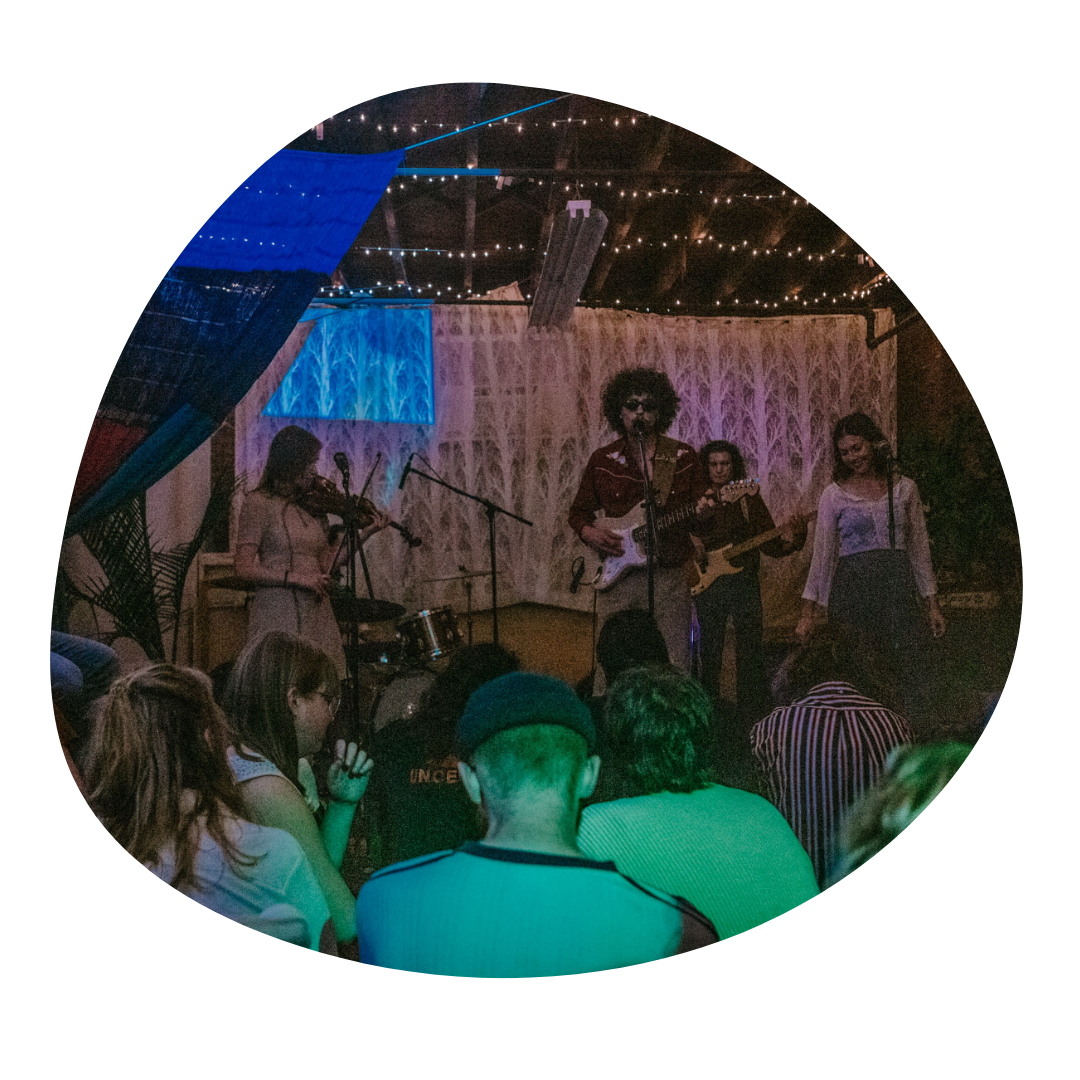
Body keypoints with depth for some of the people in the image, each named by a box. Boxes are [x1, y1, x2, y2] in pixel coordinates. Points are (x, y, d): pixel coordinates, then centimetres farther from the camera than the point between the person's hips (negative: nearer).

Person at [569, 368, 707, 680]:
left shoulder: (684, 457, 7)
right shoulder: (602, 460, 8)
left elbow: (699, 513, 10)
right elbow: (579, 512, 16)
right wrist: (590, 533, -5)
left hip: (669, 575, 0)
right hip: (616, 575, 0)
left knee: (675, 670, -1)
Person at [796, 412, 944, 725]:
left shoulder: (904, 488, 11)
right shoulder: (834, 494, 5)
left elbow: (919, 548, 14)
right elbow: (822, 555, 4)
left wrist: (932, 603, 10)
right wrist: (808, 612, -2)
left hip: (899, 585, 2)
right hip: (853, 588, -1)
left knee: (912, 673, -8)